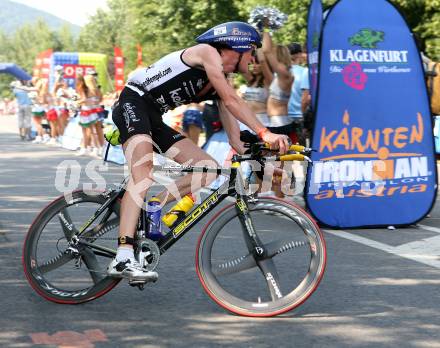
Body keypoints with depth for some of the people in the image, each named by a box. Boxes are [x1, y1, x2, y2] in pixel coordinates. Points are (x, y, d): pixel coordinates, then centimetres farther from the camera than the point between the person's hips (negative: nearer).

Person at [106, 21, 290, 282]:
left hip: (154, 119, 9)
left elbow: (235, 138, 12)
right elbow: (232, 100, -22)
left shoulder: (221, 83, 15)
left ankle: (146, 208, -1)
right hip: (133, 103, -9)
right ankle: (124, 259, -42)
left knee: (209, 168, -2)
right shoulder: (207, 52, -9)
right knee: (144, 171, -31)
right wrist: (264, 133, -28)